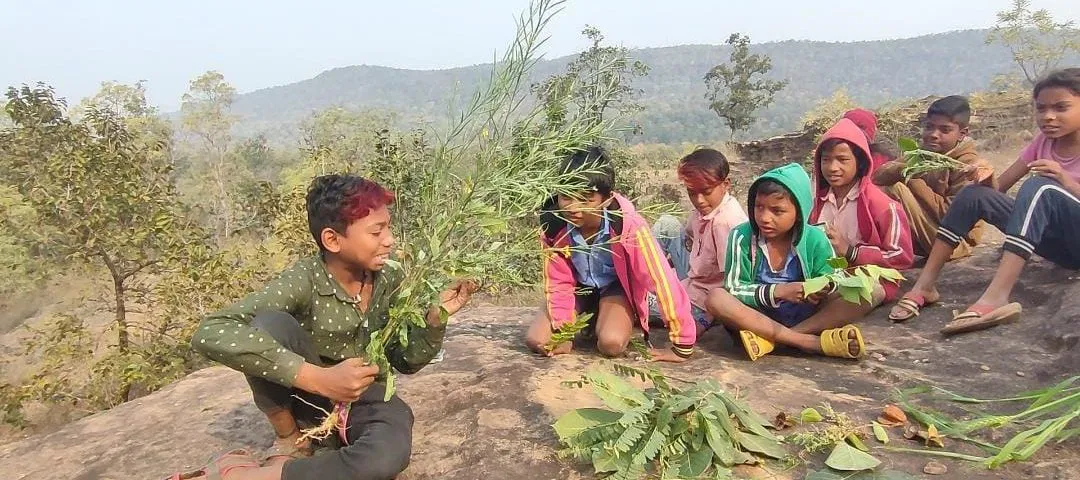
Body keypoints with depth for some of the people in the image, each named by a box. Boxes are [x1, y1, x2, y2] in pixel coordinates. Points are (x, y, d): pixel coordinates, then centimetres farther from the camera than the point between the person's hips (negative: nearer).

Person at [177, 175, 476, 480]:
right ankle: (290, 440, -10)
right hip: (305, 394, -2)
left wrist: (437, 316, -23)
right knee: (271, 324, -32)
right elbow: (209, 334, -38)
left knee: (389, 454, -34)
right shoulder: (304, 281, -24)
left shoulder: (391, 279, -11)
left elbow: (406, 361, -2)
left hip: (362, 398, 3)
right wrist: (319, 378, -43)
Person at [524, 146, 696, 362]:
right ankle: (589, 322, 15)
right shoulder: (553, 225, -27)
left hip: (617, 286, -3)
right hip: (580, 287, 3)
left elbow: (662, 282, -33)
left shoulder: (628, 226, -38)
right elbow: (558, 282, -11)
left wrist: (682, 347, -28)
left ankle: (601, 322, 8)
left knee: (611, 343, -30)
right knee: (537, 341, -15)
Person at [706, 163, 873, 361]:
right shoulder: (741, 236, -11)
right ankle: (814, 342, -33)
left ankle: (768, 339, -29)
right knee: (716, 298, -31)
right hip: (759, 317, -1)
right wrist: (777, 291, -25)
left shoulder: (814, 239, -7)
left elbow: (831, 283, -3)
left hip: (806, 317, 2)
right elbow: (733, 288, -12)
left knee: (874, 291, -18)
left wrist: (822, 291, -27)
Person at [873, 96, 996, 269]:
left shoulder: (971, 168, -12)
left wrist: (915, 182, -19)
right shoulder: (922, 152, 6)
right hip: (921, 239, 7)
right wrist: (905, 170, -28)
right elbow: (879, 176, -6)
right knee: (880, 191, -7)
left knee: (897, 189, -22)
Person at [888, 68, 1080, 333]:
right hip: (1058, 246, 5)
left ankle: (997, 295, -46)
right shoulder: (1044, 141, 8)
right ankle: (925, 284, -20)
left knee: (1039, 187, -32)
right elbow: (998, 186, 3)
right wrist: (984, 178, -16)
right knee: (975, 192, -13)